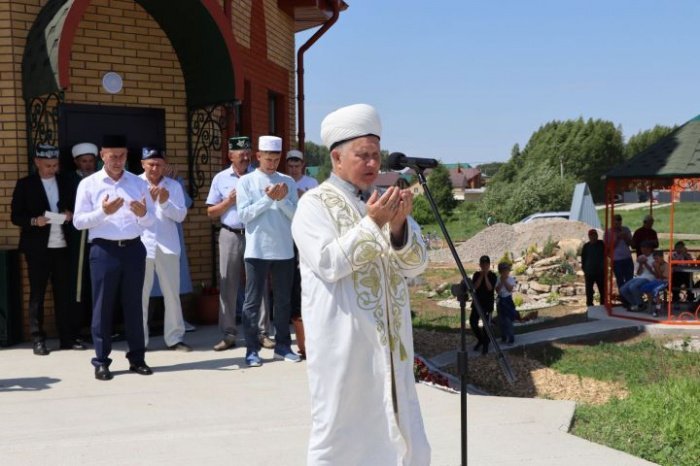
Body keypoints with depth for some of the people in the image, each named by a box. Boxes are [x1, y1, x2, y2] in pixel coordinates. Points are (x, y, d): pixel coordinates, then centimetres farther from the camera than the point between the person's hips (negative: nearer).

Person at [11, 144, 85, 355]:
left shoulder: (65, 182, 10)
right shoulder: (25, 184, 2)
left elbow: (73, 207, 17)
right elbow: (15, 216, 0)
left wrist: (70, 214, -5)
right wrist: (34, 221, -18)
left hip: (62, 246, 3)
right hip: (37, 247, -2)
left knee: (63, 292, 6)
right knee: (37, 293, 2)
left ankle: (68, 337, 11)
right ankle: (38, 339, 7)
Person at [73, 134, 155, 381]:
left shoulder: (138, 183, 9)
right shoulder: (88, 184, 1)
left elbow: (150, 221, 8)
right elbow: (78, 221, -3)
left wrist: (143, 213, -15)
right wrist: (102, 211, -18)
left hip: (133, 249, 2)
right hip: (104, 251, -2)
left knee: (134, 305, 9)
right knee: (103, 306, 2)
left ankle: (137, 358, 17)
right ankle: (101, 361, 10)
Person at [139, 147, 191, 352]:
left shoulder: (174, 185, 6)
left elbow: (181, 215, 0)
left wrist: (165, 203, -15)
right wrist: (148, 200, -17)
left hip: (168, 246, 2)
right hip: (142, 245, -2)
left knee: (172, 293, 6)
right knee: (140, 294, 1)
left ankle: (175, 337, 14)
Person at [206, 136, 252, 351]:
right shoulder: (220, 178, 8)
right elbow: (211, 212, 10)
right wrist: (229, 201, -5)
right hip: (230, 235, 1)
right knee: (228, 284, 1)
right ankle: (228, 334, 7)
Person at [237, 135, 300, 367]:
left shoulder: (288, 182, 7)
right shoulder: (246, 182, 1)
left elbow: (295, 214, 2)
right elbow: (244, 214, -7)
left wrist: (282, 200, -14)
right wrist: (268, 199, -14)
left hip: (284, 250, 3)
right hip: (257, 250, -3)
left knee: (283, 300, 10)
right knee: (253, 300, 1)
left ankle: (282, 345, 20)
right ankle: (252, 349, 6)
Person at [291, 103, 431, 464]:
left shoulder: (387, 203, 11)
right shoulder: (315, 204, -4)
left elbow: (416, 265, 1)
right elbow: (329, 264, -17)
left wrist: (399, 225, -16)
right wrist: (371, 224, -22)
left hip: (389, 340, 5)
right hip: (342, 340, -5)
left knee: (401, 432, 10)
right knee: (339, 429, 5)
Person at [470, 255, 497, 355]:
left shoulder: (493, 276, -4)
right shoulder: (476, 274, 4)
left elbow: (490, 288, -17)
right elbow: (475, 287, -9)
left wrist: (486, 276, -18)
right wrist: (481, 276, -14)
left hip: (487, 304, -3)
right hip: (477, 302, 3)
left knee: (486, 325, -4)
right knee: (473, 323, 1)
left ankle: (485, 345, 11)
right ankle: (480, 339, 26)